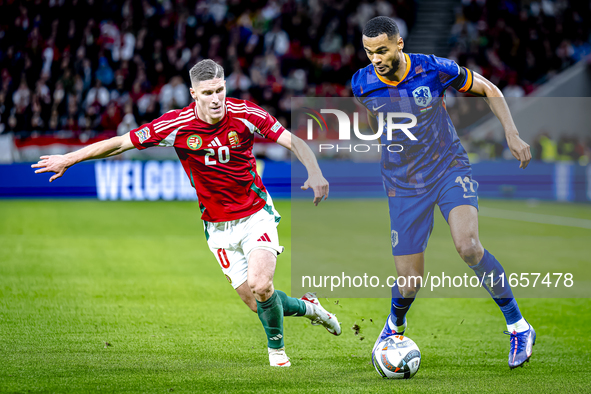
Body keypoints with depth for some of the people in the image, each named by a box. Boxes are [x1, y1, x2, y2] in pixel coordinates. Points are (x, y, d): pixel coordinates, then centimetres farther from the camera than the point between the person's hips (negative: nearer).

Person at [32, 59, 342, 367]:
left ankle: (276, 345, 8)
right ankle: (305, 306, 33)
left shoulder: (246, 114, -15)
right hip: (217, 225, 2)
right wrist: (68, 159, -5)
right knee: (255, 302, 1)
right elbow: (121, 143, -7)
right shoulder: (176, 125, -15)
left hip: (256, 215, -2)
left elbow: (293, 141, -11)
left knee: (260, 286, -22)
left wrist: (315, 173, -30)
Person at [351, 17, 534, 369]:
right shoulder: (362, 84, -7)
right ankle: (395, 324, 37)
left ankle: (519, 327, -15)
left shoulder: (434, 69, -14)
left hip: (450, 169, -2)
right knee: (409, 282, -2)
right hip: (405, 186, 2)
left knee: (468, 246, -30)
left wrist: (512, 134, -9)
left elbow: (489, 90, 1)